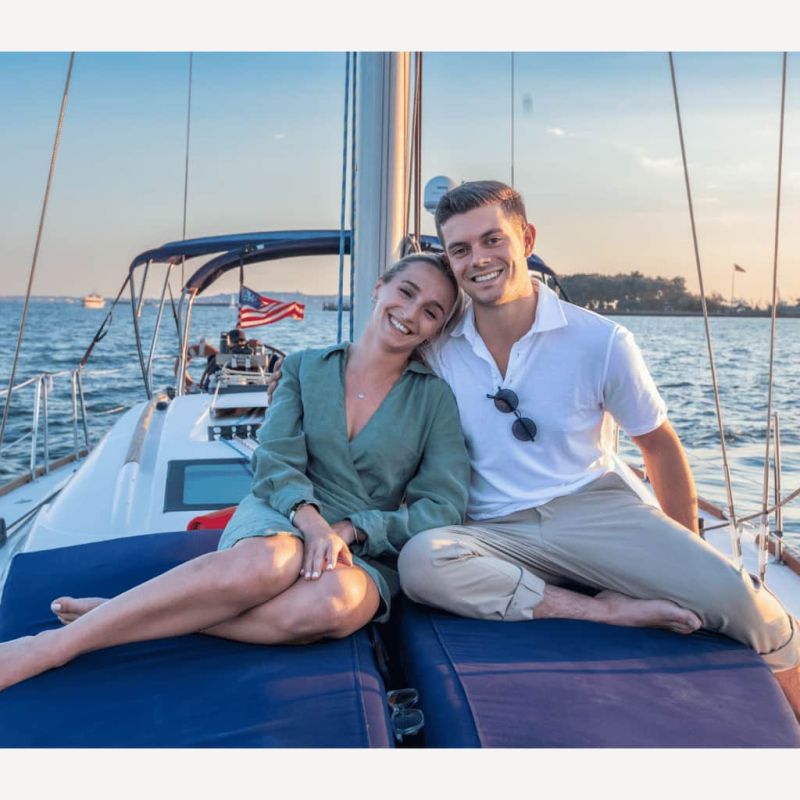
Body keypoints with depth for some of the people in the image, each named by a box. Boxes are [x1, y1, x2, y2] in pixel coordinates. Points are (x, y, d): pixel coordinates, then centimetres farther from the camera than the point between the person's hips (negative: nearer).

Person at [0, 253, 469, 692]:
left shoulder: (435, 398, 4)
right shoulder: (304, 368, 10)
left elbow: (444, 508, -3)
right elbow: (277, 462, -1)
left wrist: (347, 531, -14)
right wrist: (310, 521, -22)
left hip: (368, 555, 0)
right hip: (280, 519, 0)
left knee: (336, 599, -38)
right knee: (268, 561, -38)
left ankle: (123, 616, -27)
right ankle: (47, 647, -31)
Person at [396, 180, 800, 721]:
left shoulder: (601, 342, -1)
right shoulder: (436, 349, 1)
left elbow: (658, 444, 10)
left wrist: (685, 558, 15)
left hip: (594, 508, 0)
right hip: (494, 535, 1)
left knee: (734, 595, -23)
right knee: (420, 560, -32)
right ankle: (606, 610, -21)